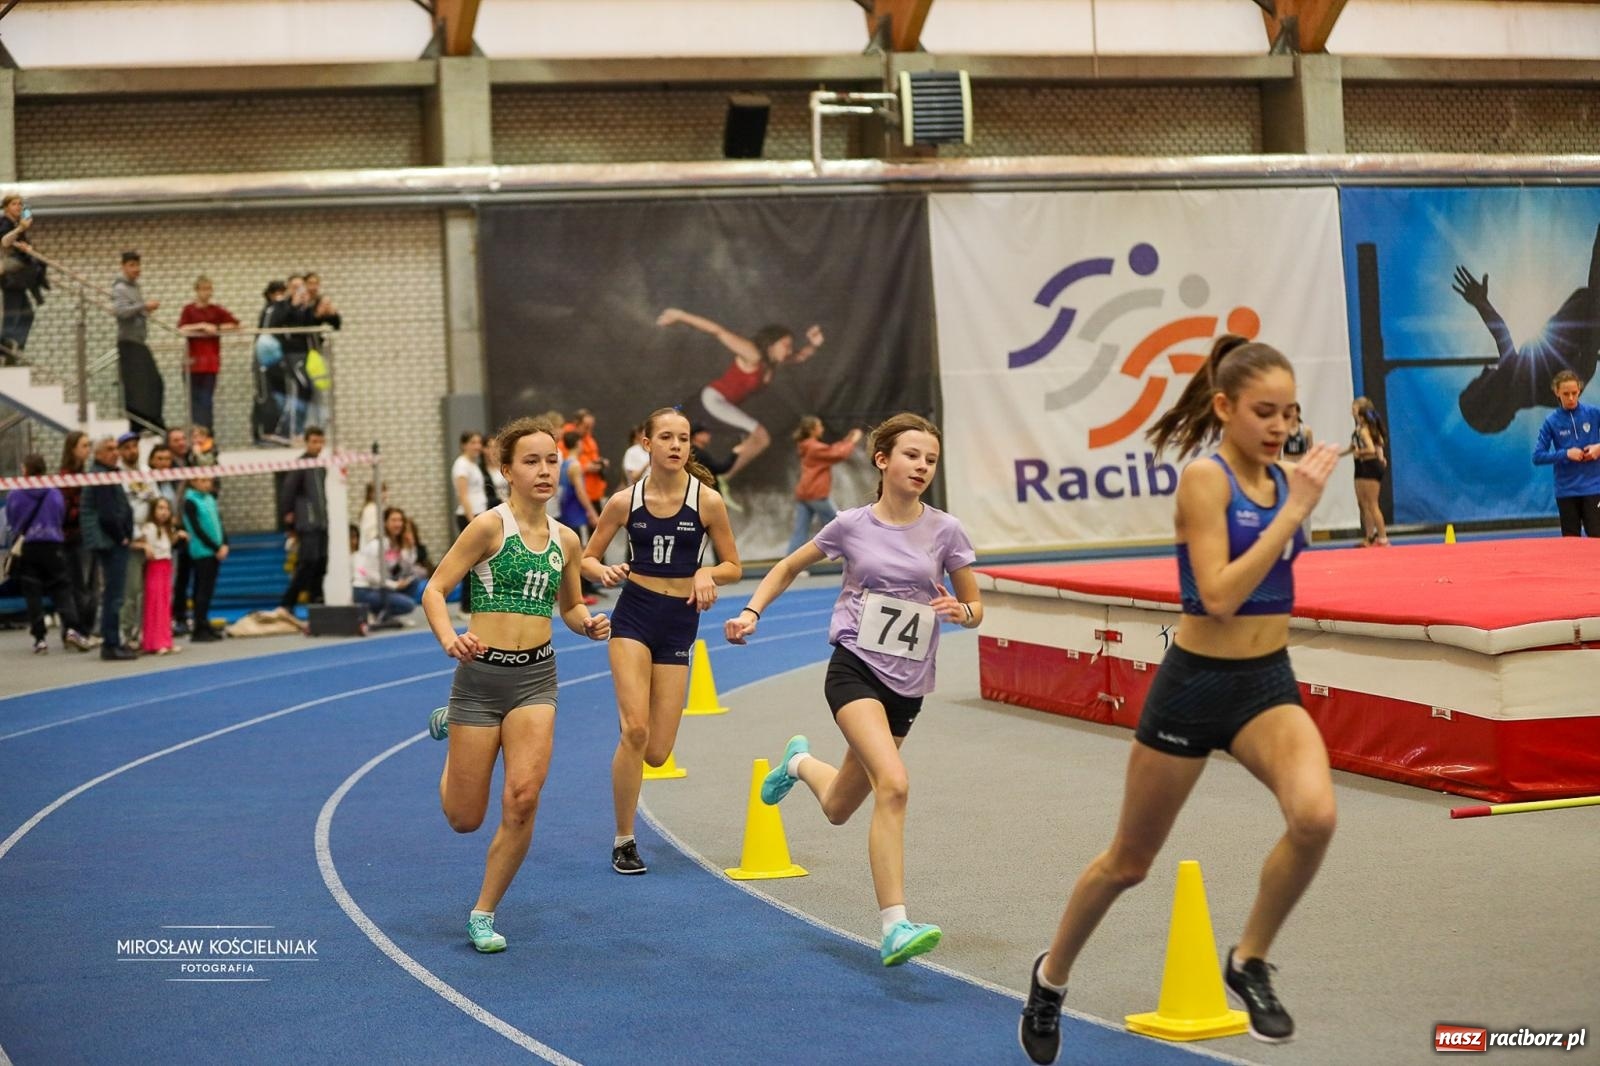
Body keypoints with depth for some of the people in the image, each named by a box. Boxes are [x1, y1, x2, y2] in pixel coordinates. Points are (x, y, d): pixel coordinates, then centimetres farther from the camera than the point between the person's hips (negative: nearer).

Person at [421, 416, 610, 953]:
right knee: (465, 818, 7)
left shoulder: (565, 540, 6)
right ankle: (451, 727, 41)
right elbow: (434, 591, -10)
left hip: (535, 676, 3)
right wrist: (449, 638, -29)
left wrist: (588, 623, -2)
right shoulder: (489, 526, -9)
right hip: (482, 673, -3)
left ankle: (483, 914, 4)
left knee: (522, 799, -17)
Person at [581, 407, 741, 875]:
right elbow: (587, 558, 7)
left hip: (680, 622, 1)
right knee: (634, 729, -17)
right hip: (633, 615, -1)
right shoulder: (624, 501, -2)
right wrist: (605, 572, -15)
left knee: (656, 753, -1)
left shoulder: (707, 501, -4)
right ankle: (624, 841, -1)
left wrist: (707, 574, -17)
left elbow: (733, 566, 5)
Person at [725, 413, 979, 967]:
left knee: (838, 810, 14)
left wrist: (959, 611, -16)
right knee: (893, 784, -28)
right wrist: (751, 613, 1)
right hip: (855, 669, -3)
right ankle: (895, 928, -27)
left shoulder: (945, 531, 0)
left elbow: (975, 609, 7)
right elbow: (788, 568, 14)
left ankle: (800, 762, 50)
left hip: (907, 686, 3)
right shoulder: (852, 525, -1)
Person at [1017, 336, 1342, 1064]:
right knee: (1129, 861, 13)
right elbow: (1218, 597, -28)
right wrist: (1294, 511, -28)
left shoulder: (1285, 478, 2)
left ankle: (1250, 964, -1)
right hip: (1196, 685, -4)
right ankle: (1051, 978, 39)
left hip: (1268, 682, 5)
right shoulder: (1205, 478, -17)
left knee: (1315, 817, -26)